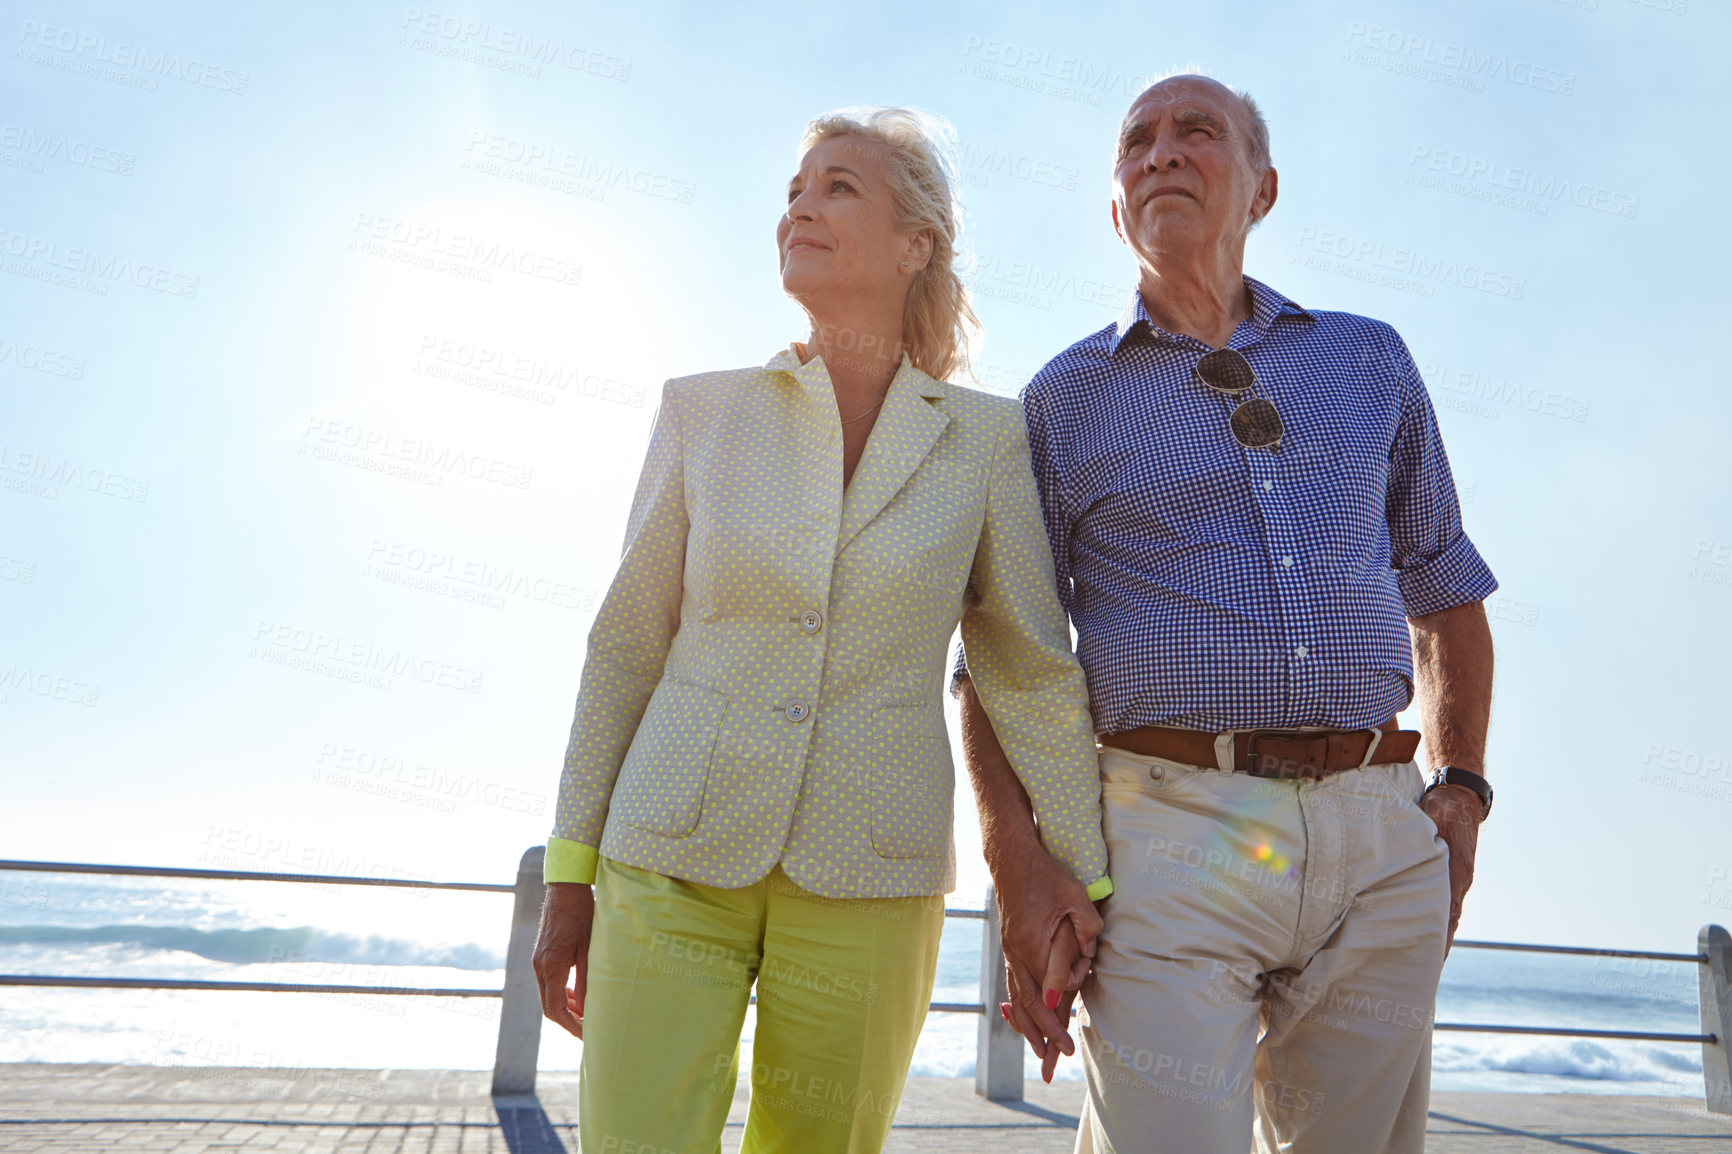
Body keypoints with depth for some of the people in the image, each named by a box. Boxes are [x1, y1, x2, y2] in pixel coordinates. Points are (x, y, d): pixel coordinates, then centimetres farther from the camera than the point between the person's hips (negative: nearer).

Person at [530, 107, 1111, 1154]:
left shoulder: (987, 438, 0)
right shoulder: (703, 412, 2)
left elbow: (1035, 671, 4)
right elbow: (627, 645, 5)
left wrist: (1089, 883, 3)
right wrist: (571, 875, 4)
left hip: (869, 884, 0)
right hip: (674, 860, 1)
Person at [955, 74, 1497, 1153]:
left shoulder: (1370, 362, 15)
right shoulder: (1065, 399, 6)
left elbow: (1445, 591, 22)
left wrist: (1461, 792, 10)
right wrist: (1017, 857, -9)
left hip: (1380, 846, 4)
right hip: (1174, 835, -3)